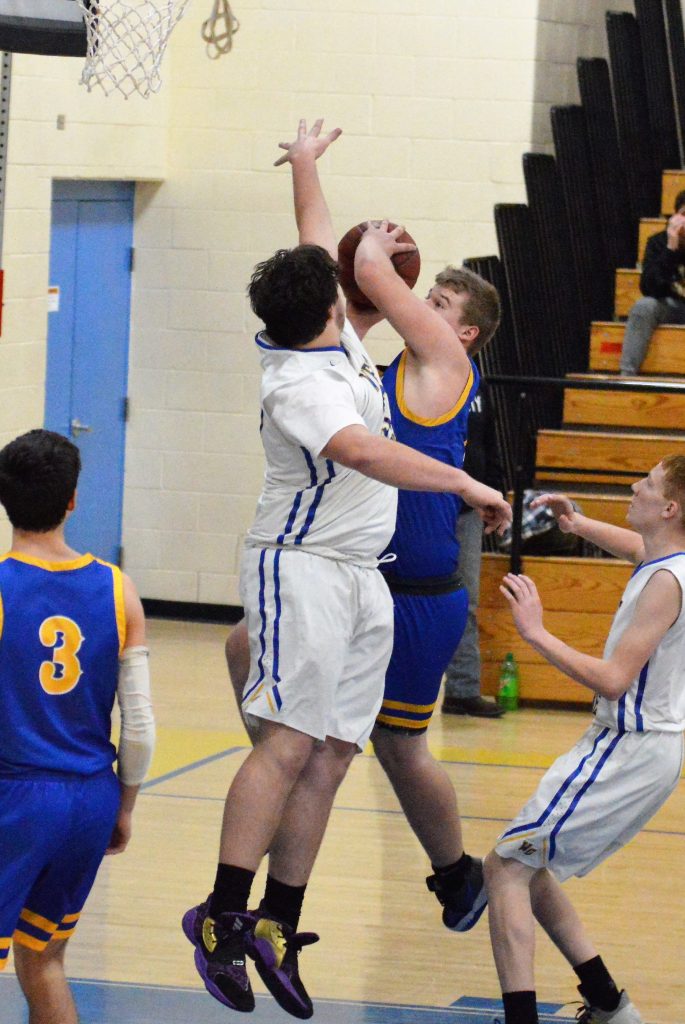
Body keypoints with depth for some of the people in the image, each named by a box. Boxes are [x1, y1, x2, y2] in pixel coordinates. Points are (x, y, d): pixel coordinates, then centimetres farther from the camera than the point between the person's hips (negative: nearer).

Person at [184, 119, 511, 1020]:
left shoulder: (335, 340, 10)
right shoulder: (298, 382, -17)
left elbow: (319, 244, 27)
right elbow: (362, 452, -33)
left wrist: (307, 166, 40)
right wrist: (469, 485, -31)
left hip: (361, 575, 9)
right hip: (302, 567, -9)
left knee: (328, 760, 4)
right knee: (288, 745, -16)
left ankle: (277, 929, 5)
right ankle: (223, 918, -18)